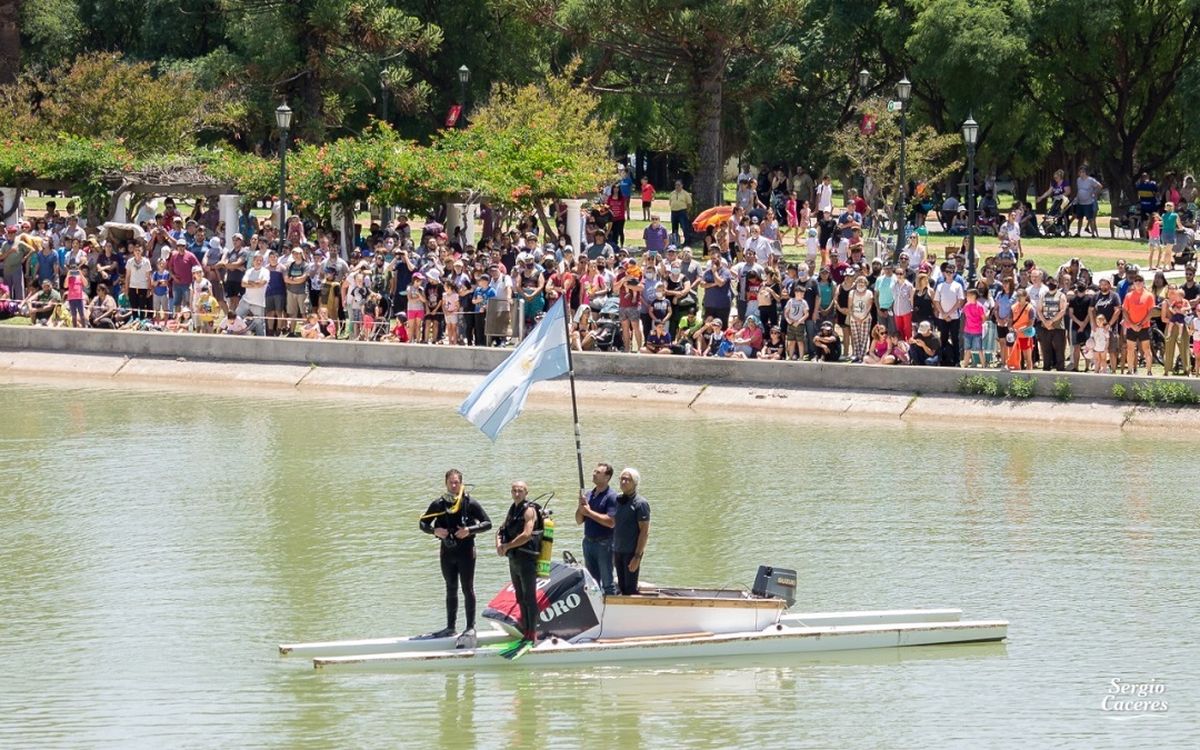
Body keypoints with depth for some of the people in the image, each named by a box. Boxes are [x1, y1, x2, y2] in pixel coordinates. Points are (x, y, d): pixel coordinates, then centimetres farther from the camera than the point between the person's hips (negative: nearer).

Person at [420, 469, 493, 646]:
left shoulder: (470, 503, -8)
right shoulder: (438, 505, 1)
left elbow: (487, 523, -6)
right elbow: (423, 523, 8)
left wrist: (470, 530, -22)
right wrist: (434, 530, -13)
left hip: (465, 551, -4)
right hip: (447, 551, 4)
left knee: (468, 589, -1)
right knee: (451, 590, 13)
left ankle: (470, 628, 4)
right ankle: (451, 626, 22)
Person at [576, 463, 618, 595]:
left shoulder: (611, 496, -11)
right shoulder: (588, 494, 11)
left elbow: (611, 522, -21)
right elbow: (579, 520, 13)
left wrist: (589, 512, -14)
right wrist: (581, 506, -7)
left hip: (604, 543, -7)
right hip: (588, 541, 7)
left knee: (607, 582, -2)